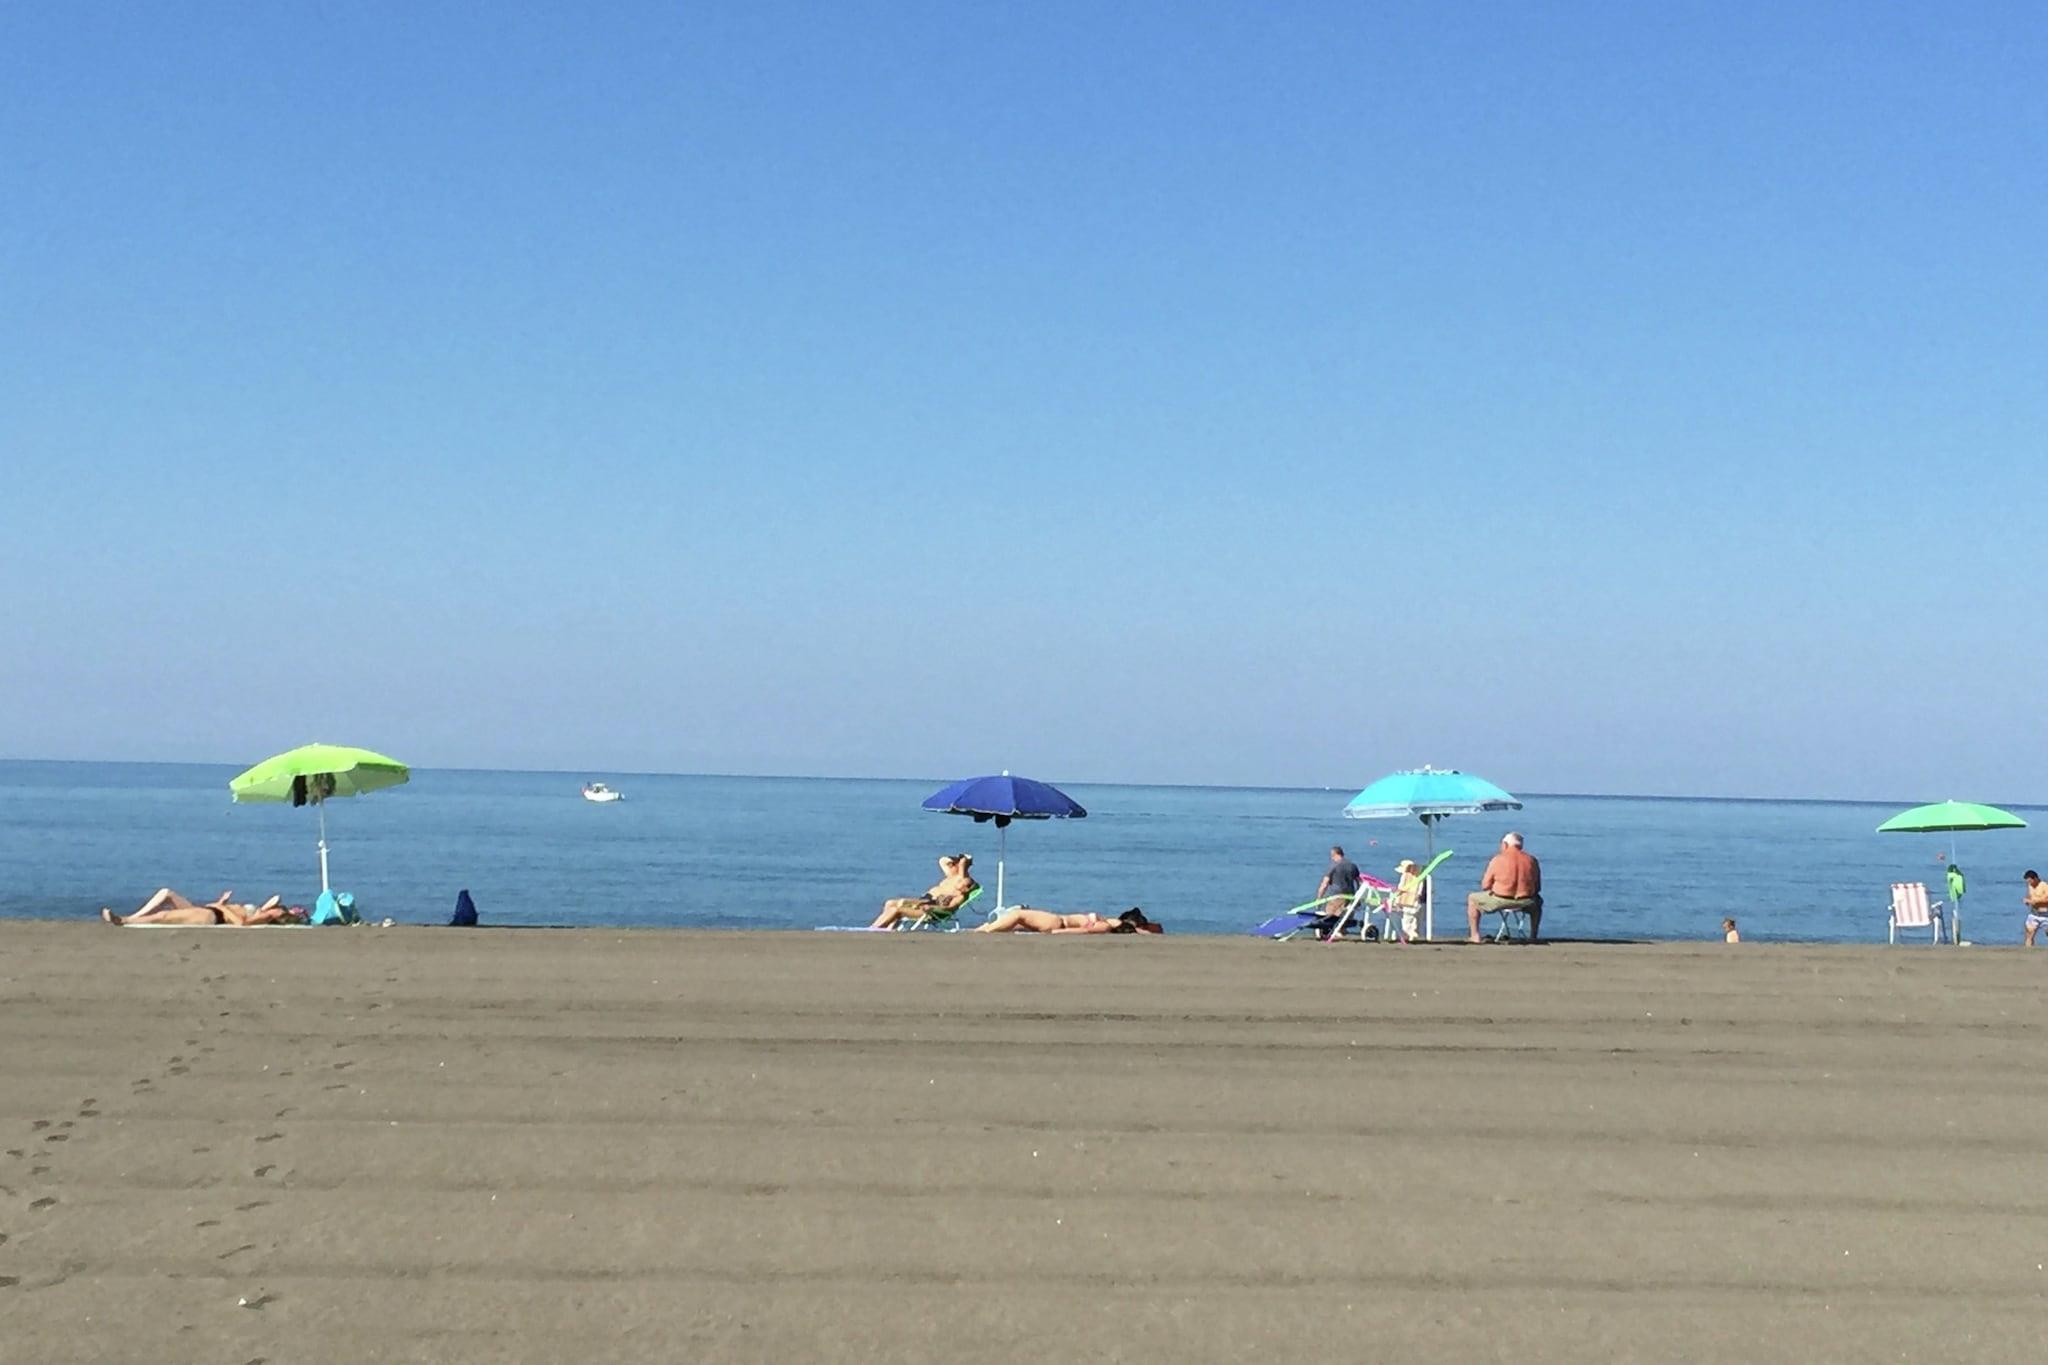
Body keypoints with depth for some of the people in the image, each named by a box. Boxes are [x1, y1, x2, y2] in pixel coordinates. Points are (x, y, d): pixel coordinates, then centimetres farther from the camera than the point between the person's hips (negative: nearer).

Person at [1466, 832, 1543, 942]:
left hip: (1500, 900, -3)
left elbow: (1485, 885, -2)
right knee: (1537, 902, 39)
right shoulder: (1531, 860, 2)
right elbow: (1537, 887, 10)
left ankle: (1474, 936, 17)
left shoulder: (1498, 859, -6)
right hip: (1525, 902, 3)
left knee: (1472, 899, 22)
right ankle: (1533, 936, 35)